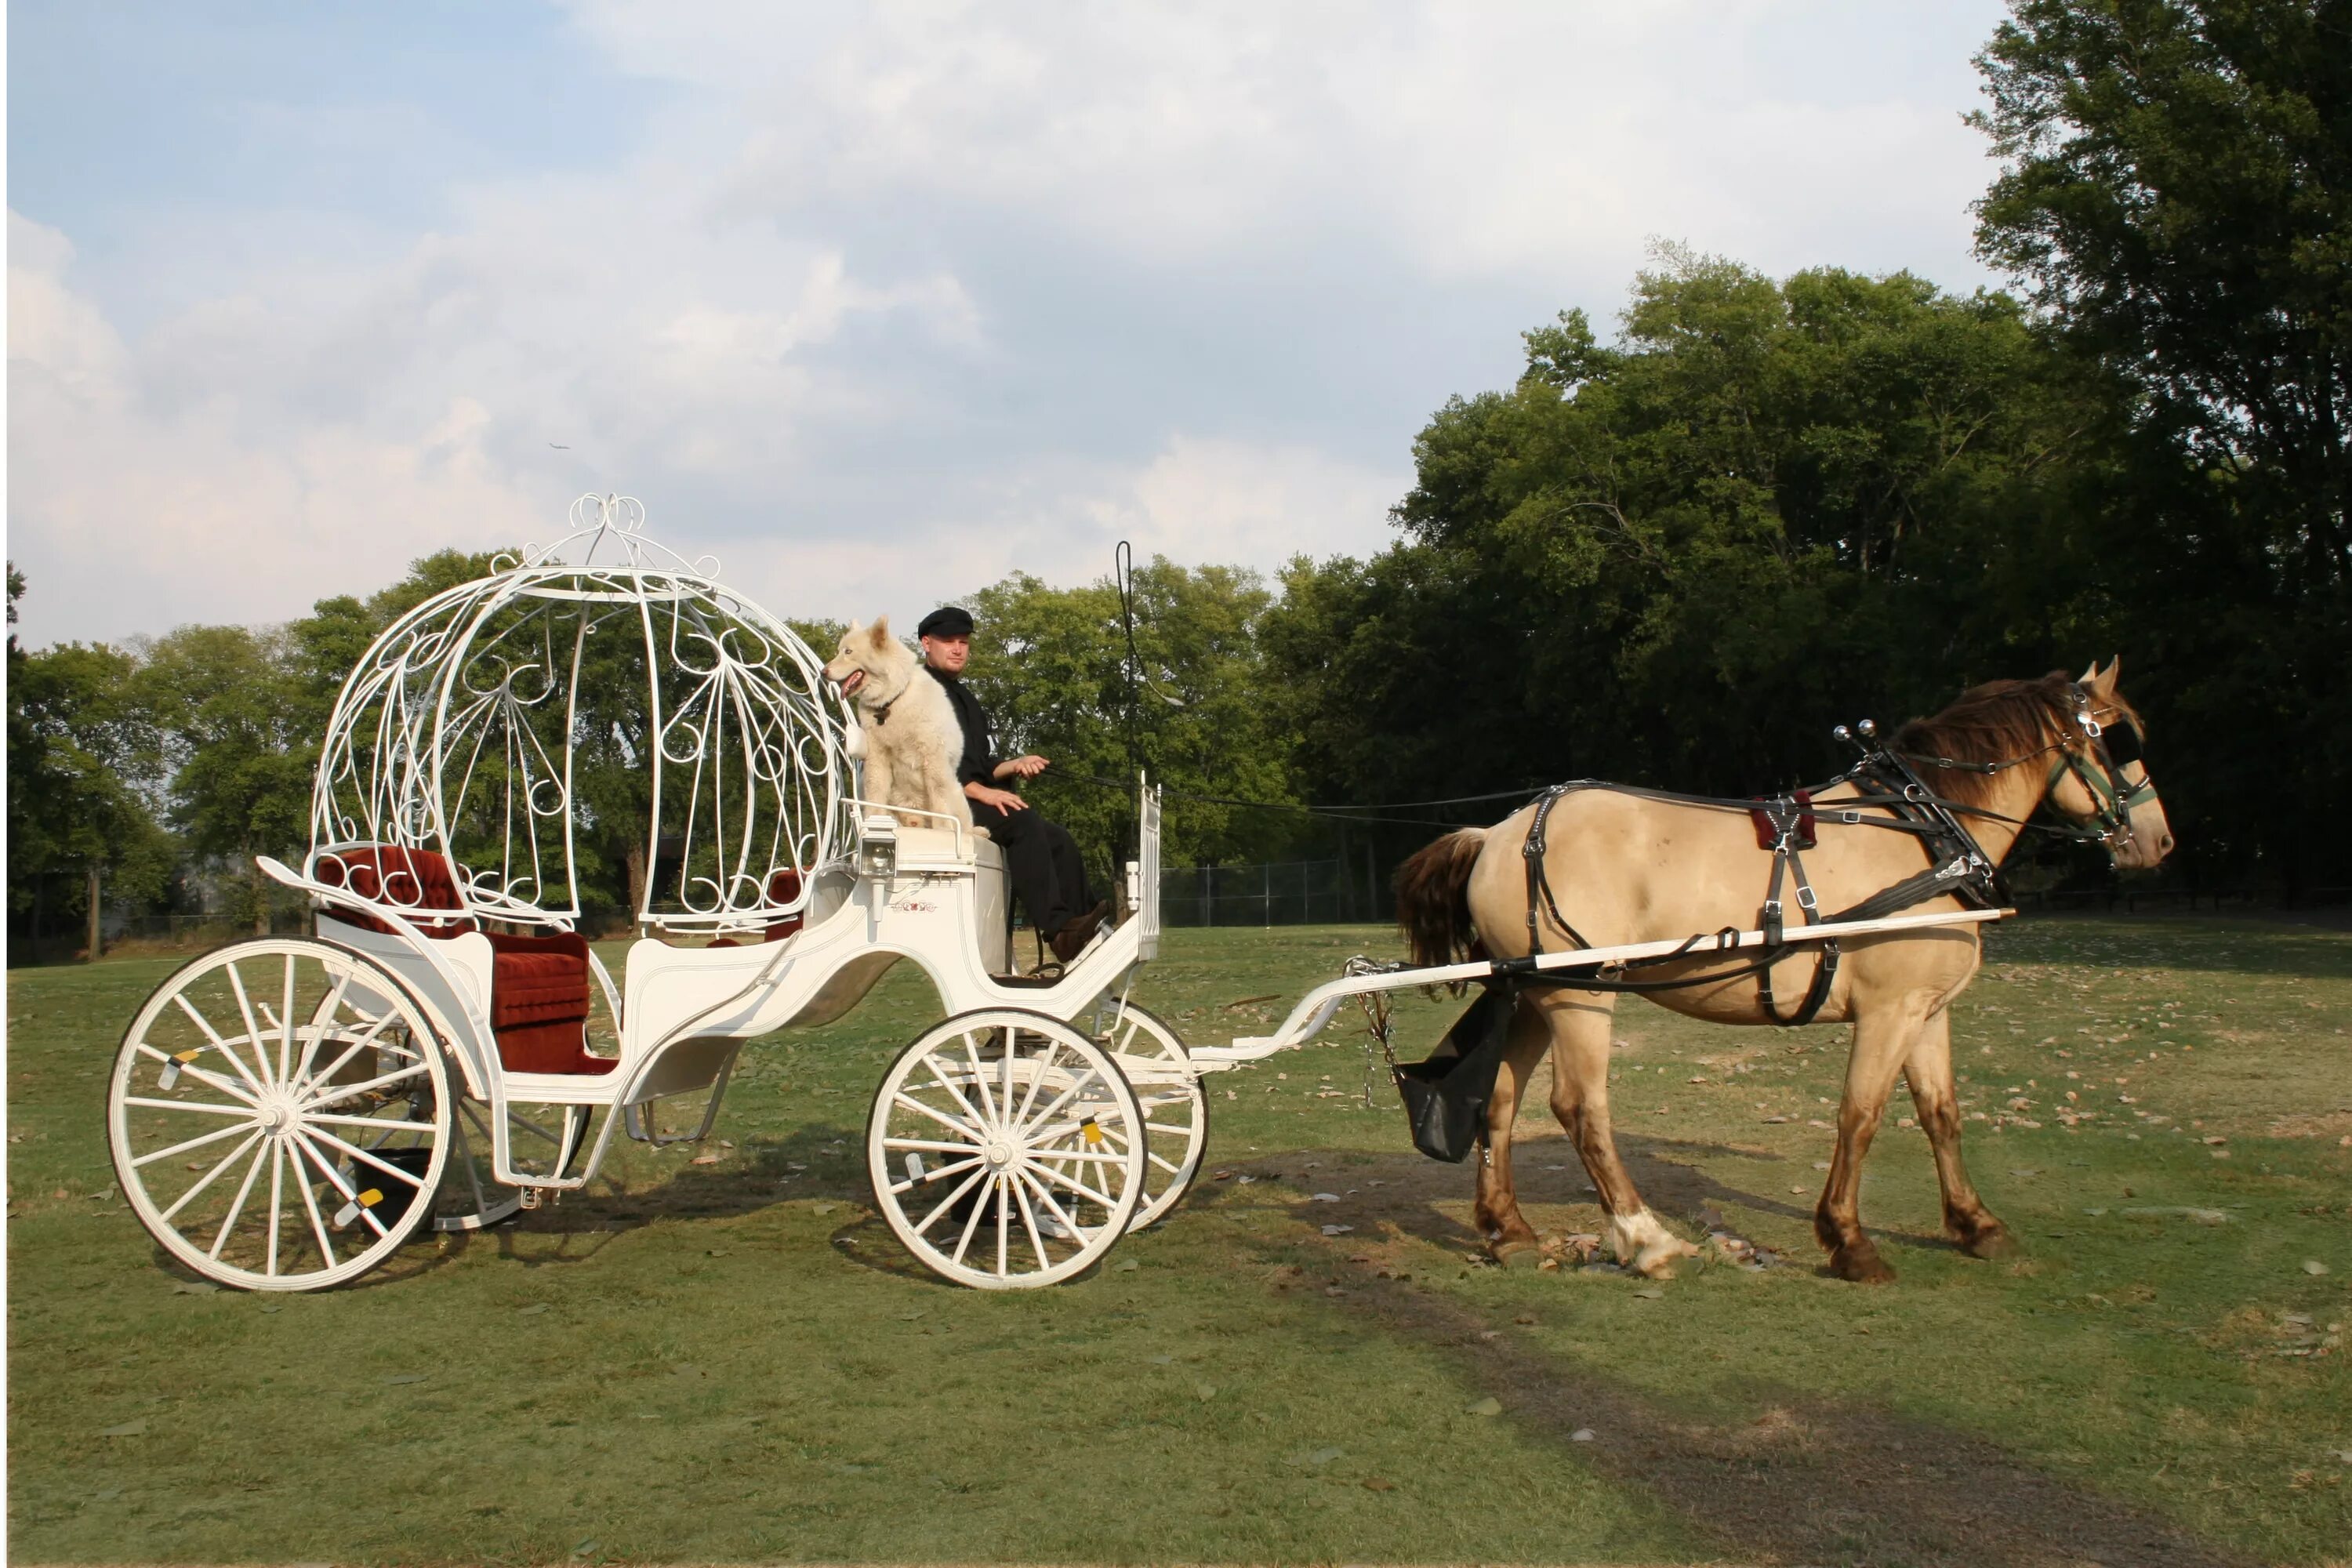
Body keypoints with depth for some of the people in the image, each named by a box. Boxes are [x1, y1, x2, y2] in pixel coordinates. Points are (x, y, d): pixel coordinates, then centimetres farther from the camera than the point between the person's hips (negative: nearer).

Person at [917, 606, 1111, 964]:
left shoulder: (965, 699, 27)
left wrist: (1014, 765, 1)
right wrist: (981, 792, -21)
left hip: (969, 800, 9)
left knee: (1058, 839, -8)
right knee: (1021, 822, -31)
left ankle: (1081, 930, -16)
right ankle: (1058, 931, -38)